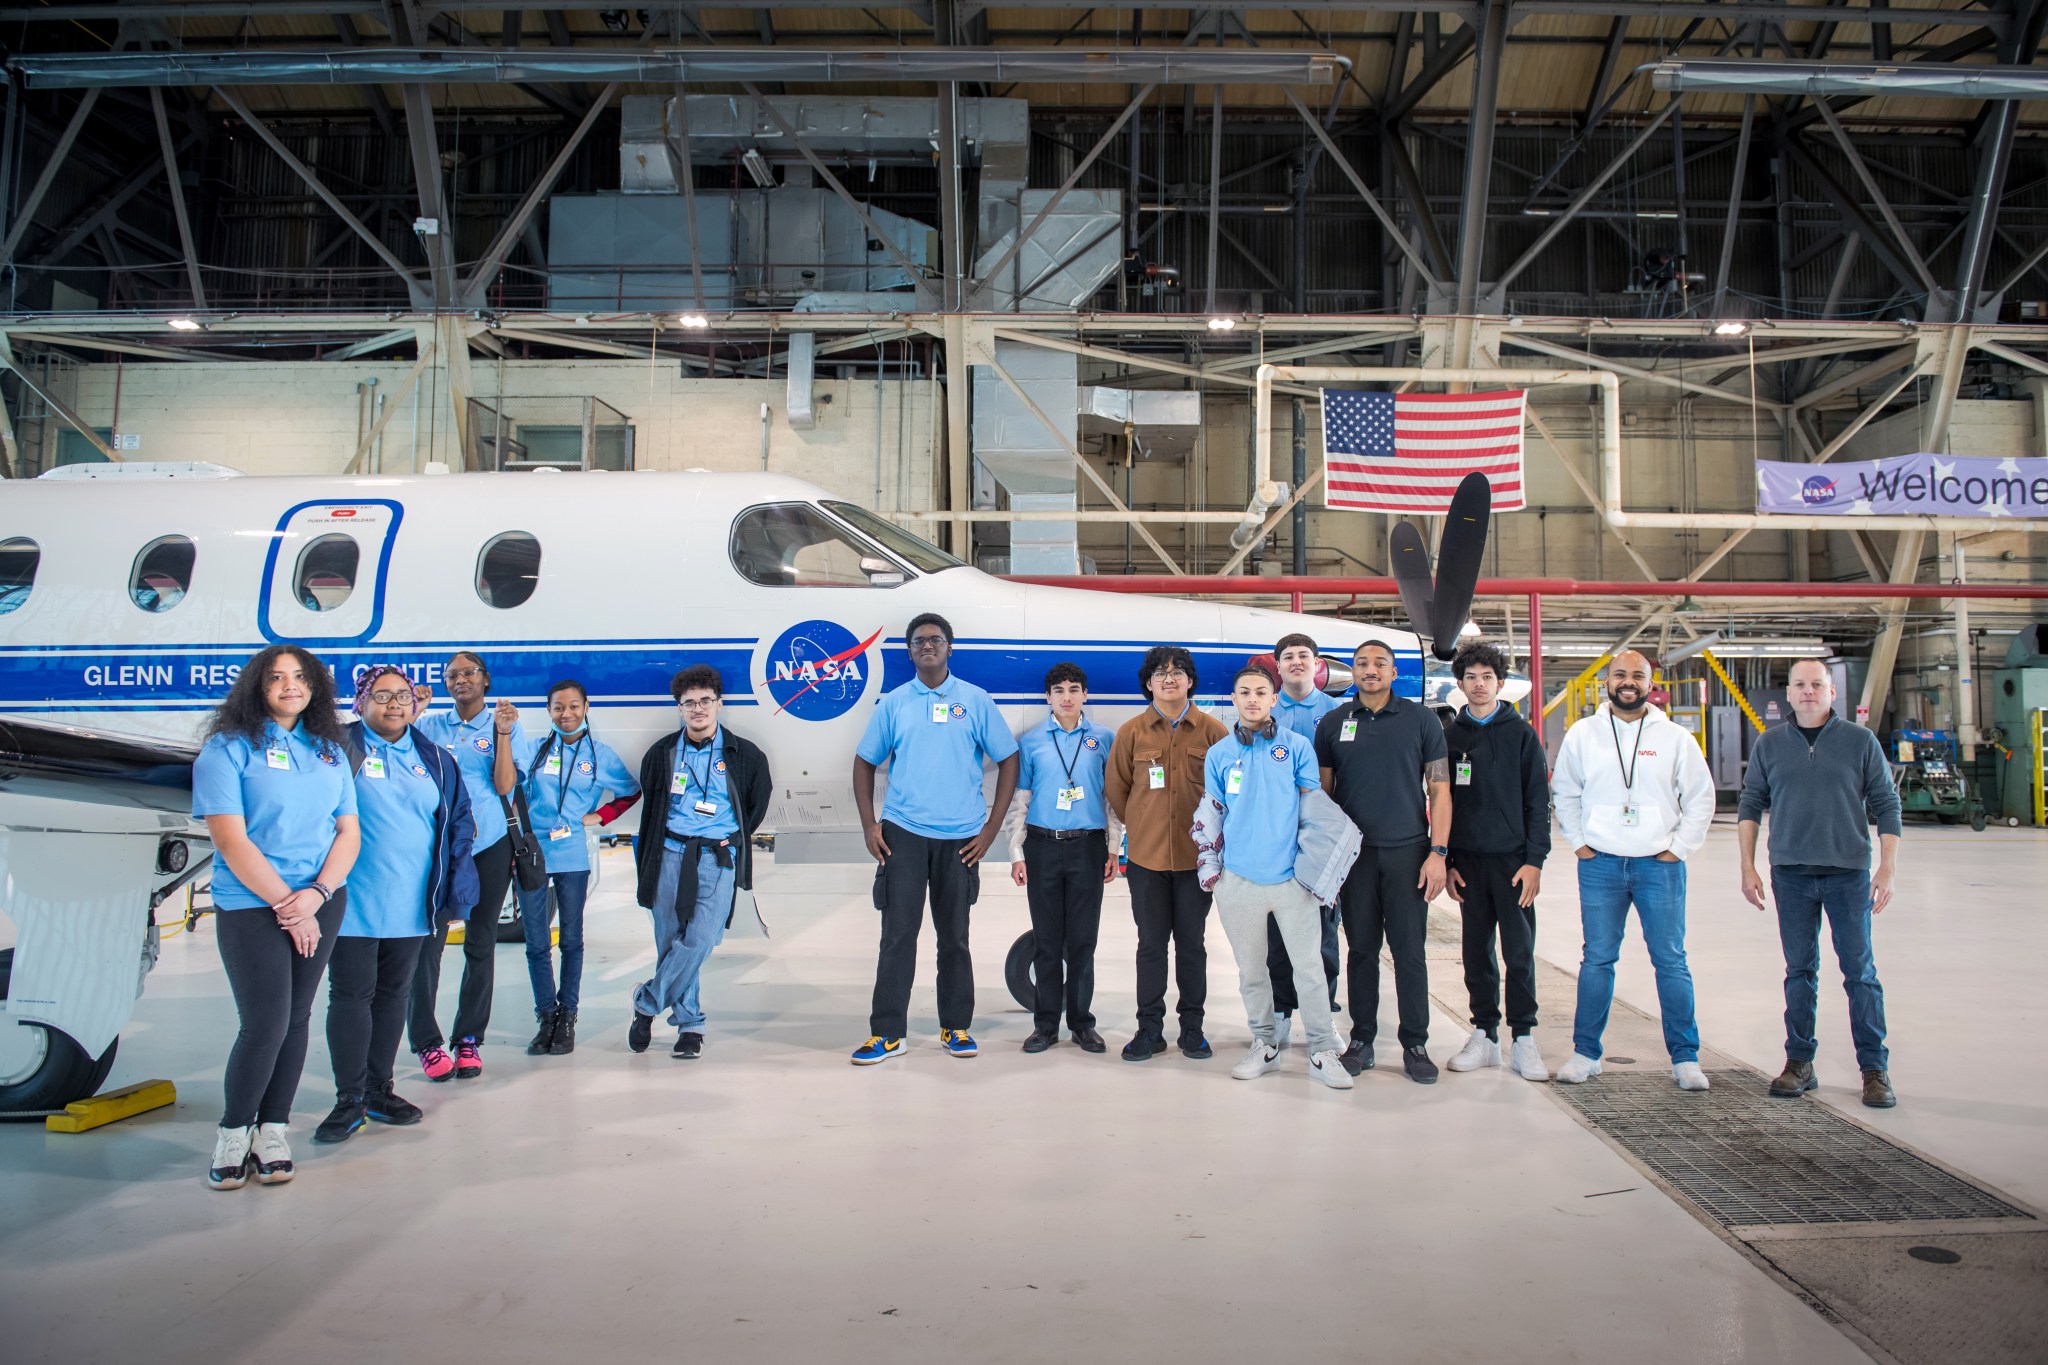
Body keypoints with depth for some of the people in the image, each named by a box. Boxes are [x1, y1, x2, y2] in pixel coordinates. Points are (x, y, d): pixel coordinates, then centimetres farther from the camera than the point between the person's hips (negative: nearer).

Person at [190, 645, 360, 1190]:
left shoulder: (328, 750, 11)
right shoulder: (228, 748, -4)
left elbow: (348, 832, 8)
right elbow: (231, 841, -10)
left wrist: (317, 893, -9)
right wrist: (287, 906, -11)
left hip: (322, 904, 5)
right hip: (251, 906, -4)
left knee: (296, 1017, 8)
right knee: (266, 1025, -7)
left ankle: (273, 1130, 18)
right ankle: (233, 1133, 13)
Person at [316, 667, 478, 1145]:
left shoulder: (435, 760, 9)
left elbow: (459, 819, 15)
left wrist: (458, 880, 5)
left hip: (411, 905, 5)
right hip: (353, 904, -4)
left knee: (393, 996, 13)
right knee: (350, 997, 0)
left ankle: (378, 1091, 24)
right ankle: (349, 1101, 10)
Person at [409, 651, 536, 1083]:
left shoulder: (504, 725, 5)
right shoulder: (429, 725, 10)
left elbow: (505, 785, -5)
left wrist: (503, 733, -15)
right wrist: (408, 716, -6)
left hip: (489, 846, 0)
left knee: (481, 944, 6)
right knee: (428, 942, -8)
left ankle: (469, 1040, 15)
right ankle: (427, 1043, 1)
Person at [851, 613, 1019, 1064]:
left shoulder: (976, 701, 3)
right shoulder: (894, 703, 6)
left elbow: (1008, 761, 4)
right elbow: (865, 763, 10)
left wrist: (991, 829, -1)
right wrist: (869, 826, 0)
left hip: (960, 839, 0)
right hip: (902, 835, 0)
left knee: (954, 937, 10)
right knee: (898, 934, -1)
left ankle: (956, 1028, 22)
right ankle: (887, 1032, 6)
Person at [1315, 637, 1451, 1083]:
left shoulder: (1420, 719, 2)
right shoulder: (1333, 723, 7)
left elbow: (1440, 789, 1)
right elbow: (1322, 792, 10)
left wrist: (1438, 852, -7)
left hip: (1408, 852, -1)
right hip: (1355, 853, 1)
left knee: (1410, 951, 1)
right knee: (1362, 949, 7)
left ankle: (1415, 1045, 12)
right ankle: (1361, 1041, 17)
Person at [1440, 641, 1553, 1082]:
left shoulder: (1520, 733, 3)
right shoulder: (1449, 735, 8)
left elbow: (1537, 800, 0)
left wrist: (1534, 860, -8)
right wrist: (1446, 862, 2)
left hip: (1513, 859, -2)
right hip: (1468, 862, 2)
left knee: (1519, 951, -2)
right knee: (1477, 951, 7)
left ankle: (1523, 1038, 7)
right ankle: (1484, 1035, 16)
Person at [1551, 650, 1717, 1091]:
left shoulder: (1676, 738, 3)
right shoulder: (1582, 734, 5)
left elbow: (1701, 798, 7)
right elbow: (1564, 794, 12)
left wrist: (1678, 848, -1)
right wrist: (1579, 843, 2)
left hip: (1660, 864, 0)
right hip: (1600, 864, 1)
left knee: (1671, 962, 3)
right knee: (1596, 960, 6)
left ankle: (1685, 1058, 12)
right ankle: (1585, 1053, 13)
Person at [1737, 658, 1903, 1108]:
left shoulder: (1861, 741, 2)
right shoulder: (1769, 744, 7)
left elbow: (1886, 806, 2)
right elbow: (1750, 805, 9)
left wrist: (1887, 869, -5)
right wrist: (1747, 867, 3)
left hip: (1848, 873, -2)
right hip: (1791, 873, 2)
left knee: (1860, 971, 1)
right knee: (1800, 970, 7)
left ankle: (1875, 1069, 10)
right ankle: (1799, 1063, 14)